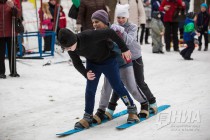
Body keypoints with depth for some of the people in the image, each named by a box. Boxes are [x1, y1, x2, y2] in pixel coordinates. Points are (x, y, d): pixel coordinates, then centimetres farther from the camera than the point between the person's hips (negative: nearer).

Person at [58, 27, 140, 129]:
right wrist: (85, 73, -25)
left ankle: (132, 110, 18)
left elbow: (110, 33, -35)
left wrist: (124, 49, -28)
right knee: (90, 89, -2)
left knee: (117, 86, 0)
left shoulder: (88, 36, -41)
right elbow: (77, 63, -4)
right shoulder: (70, 48, -20)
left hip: (108, 60, -4)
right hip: (92, 63, 4)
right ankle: (88, 117, 8)